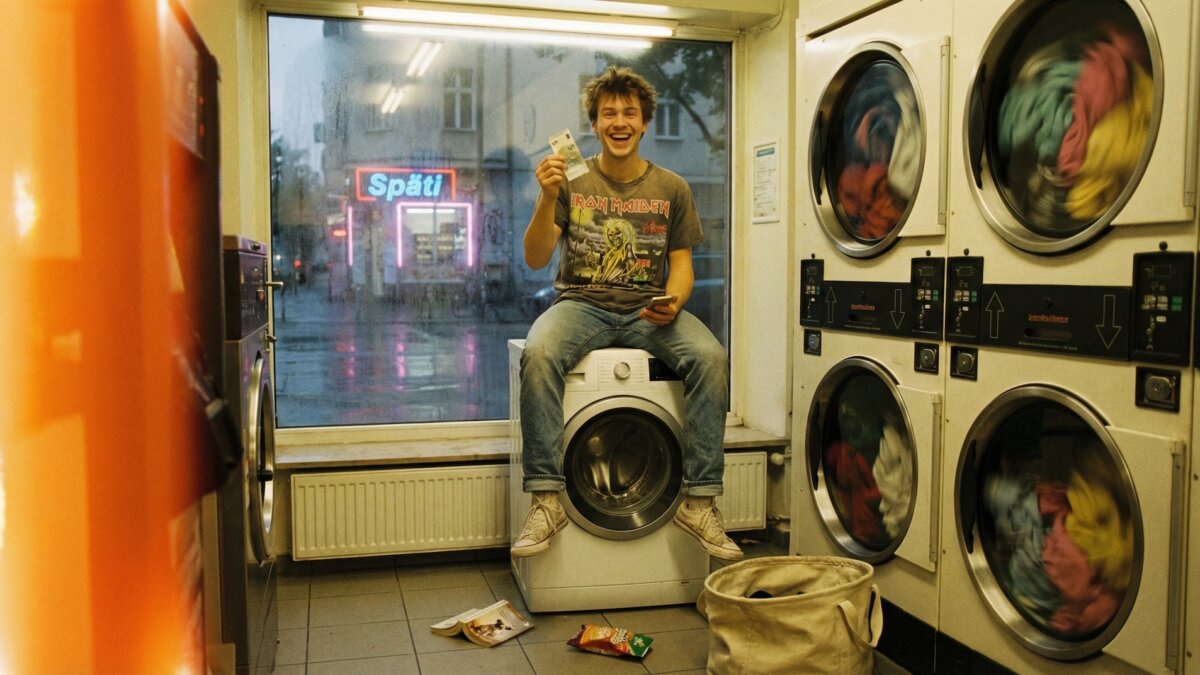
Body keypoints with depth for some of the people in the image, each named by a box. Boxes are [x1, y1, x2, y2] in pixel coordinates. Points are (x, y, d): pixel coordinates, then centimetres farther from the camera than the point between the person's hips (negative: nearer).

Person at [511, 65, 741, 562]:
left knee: (711, 357, -28)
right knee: (537, 353, -34)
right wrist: (548, 199, -17)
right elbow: (535, 259, -1)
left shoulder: (671, 189, 9)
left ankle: (699, 501, -18)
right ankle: (546, 499, -26)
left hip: (648, 308, 1)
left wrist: (673, 303, -13)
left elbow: (681, 263, 9)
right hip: (582, 303, -1)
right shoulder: (572, 182, 5)